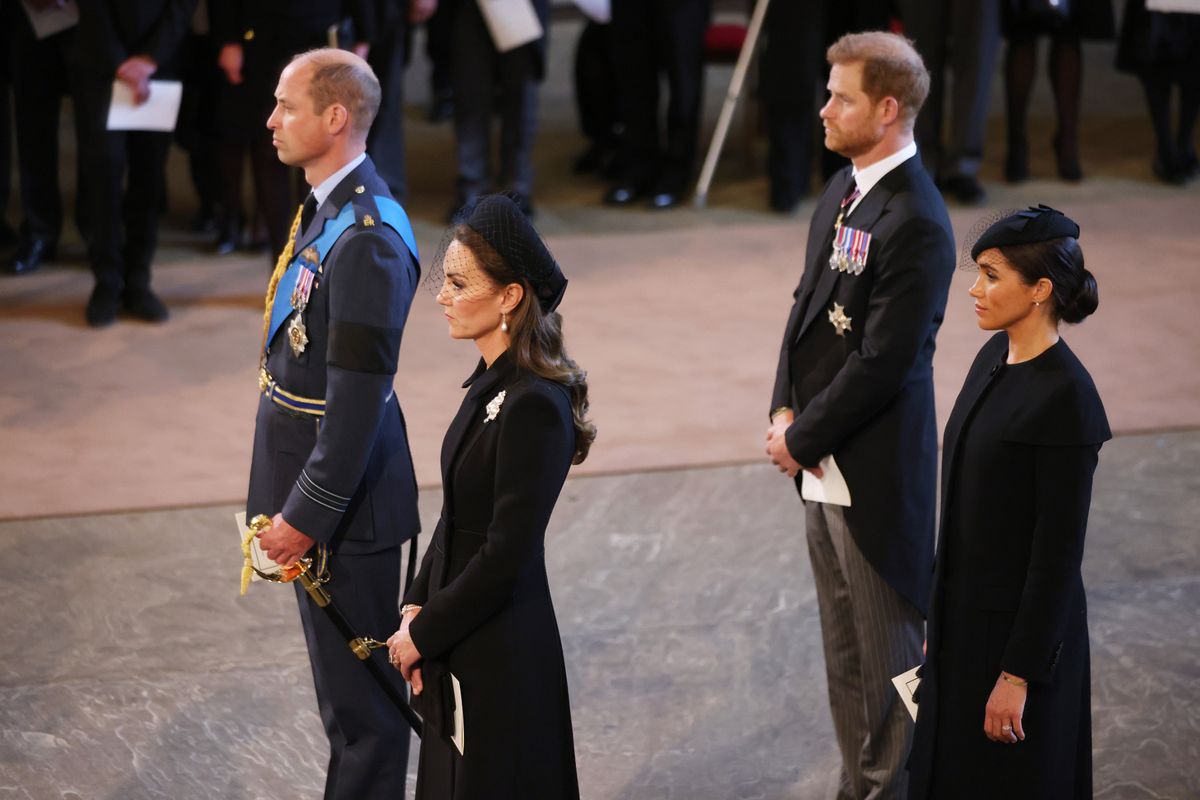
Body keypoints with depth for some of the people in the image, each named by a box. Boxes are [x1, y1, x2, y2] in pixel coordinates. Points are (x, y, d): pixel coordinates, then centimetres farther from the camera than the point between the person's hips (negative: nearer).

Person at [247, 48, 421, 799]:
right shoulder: (329, 208, 7)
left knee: (358, 688, 2)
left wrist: (306, 515, -21)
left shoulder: (367, 240, -25)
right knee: (343, 679, 21)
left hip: (344, 496, -10)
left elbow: (358, 398, -26)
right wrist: (292, 502, 18)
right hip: (313, 482, 10)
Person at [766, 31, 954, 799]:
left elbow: (883, 362, -22)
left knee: (884, 653, 4)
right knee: (844, 649, 19)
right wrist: (785, 409, 1)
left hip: (872, 469, -9)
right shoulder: (844, 189, 7)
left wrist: (803, 439, -13)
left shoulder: (915, 223, -22)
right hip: (825, 460, 9)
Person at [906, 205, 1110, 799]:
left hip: (1022, 627, -8)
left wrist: (1018, 676, -18)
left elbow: (1060, 552, -19)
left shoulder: (1066, 398, -22)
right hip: (965, 615, 8)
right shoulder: (995, 356, 4)